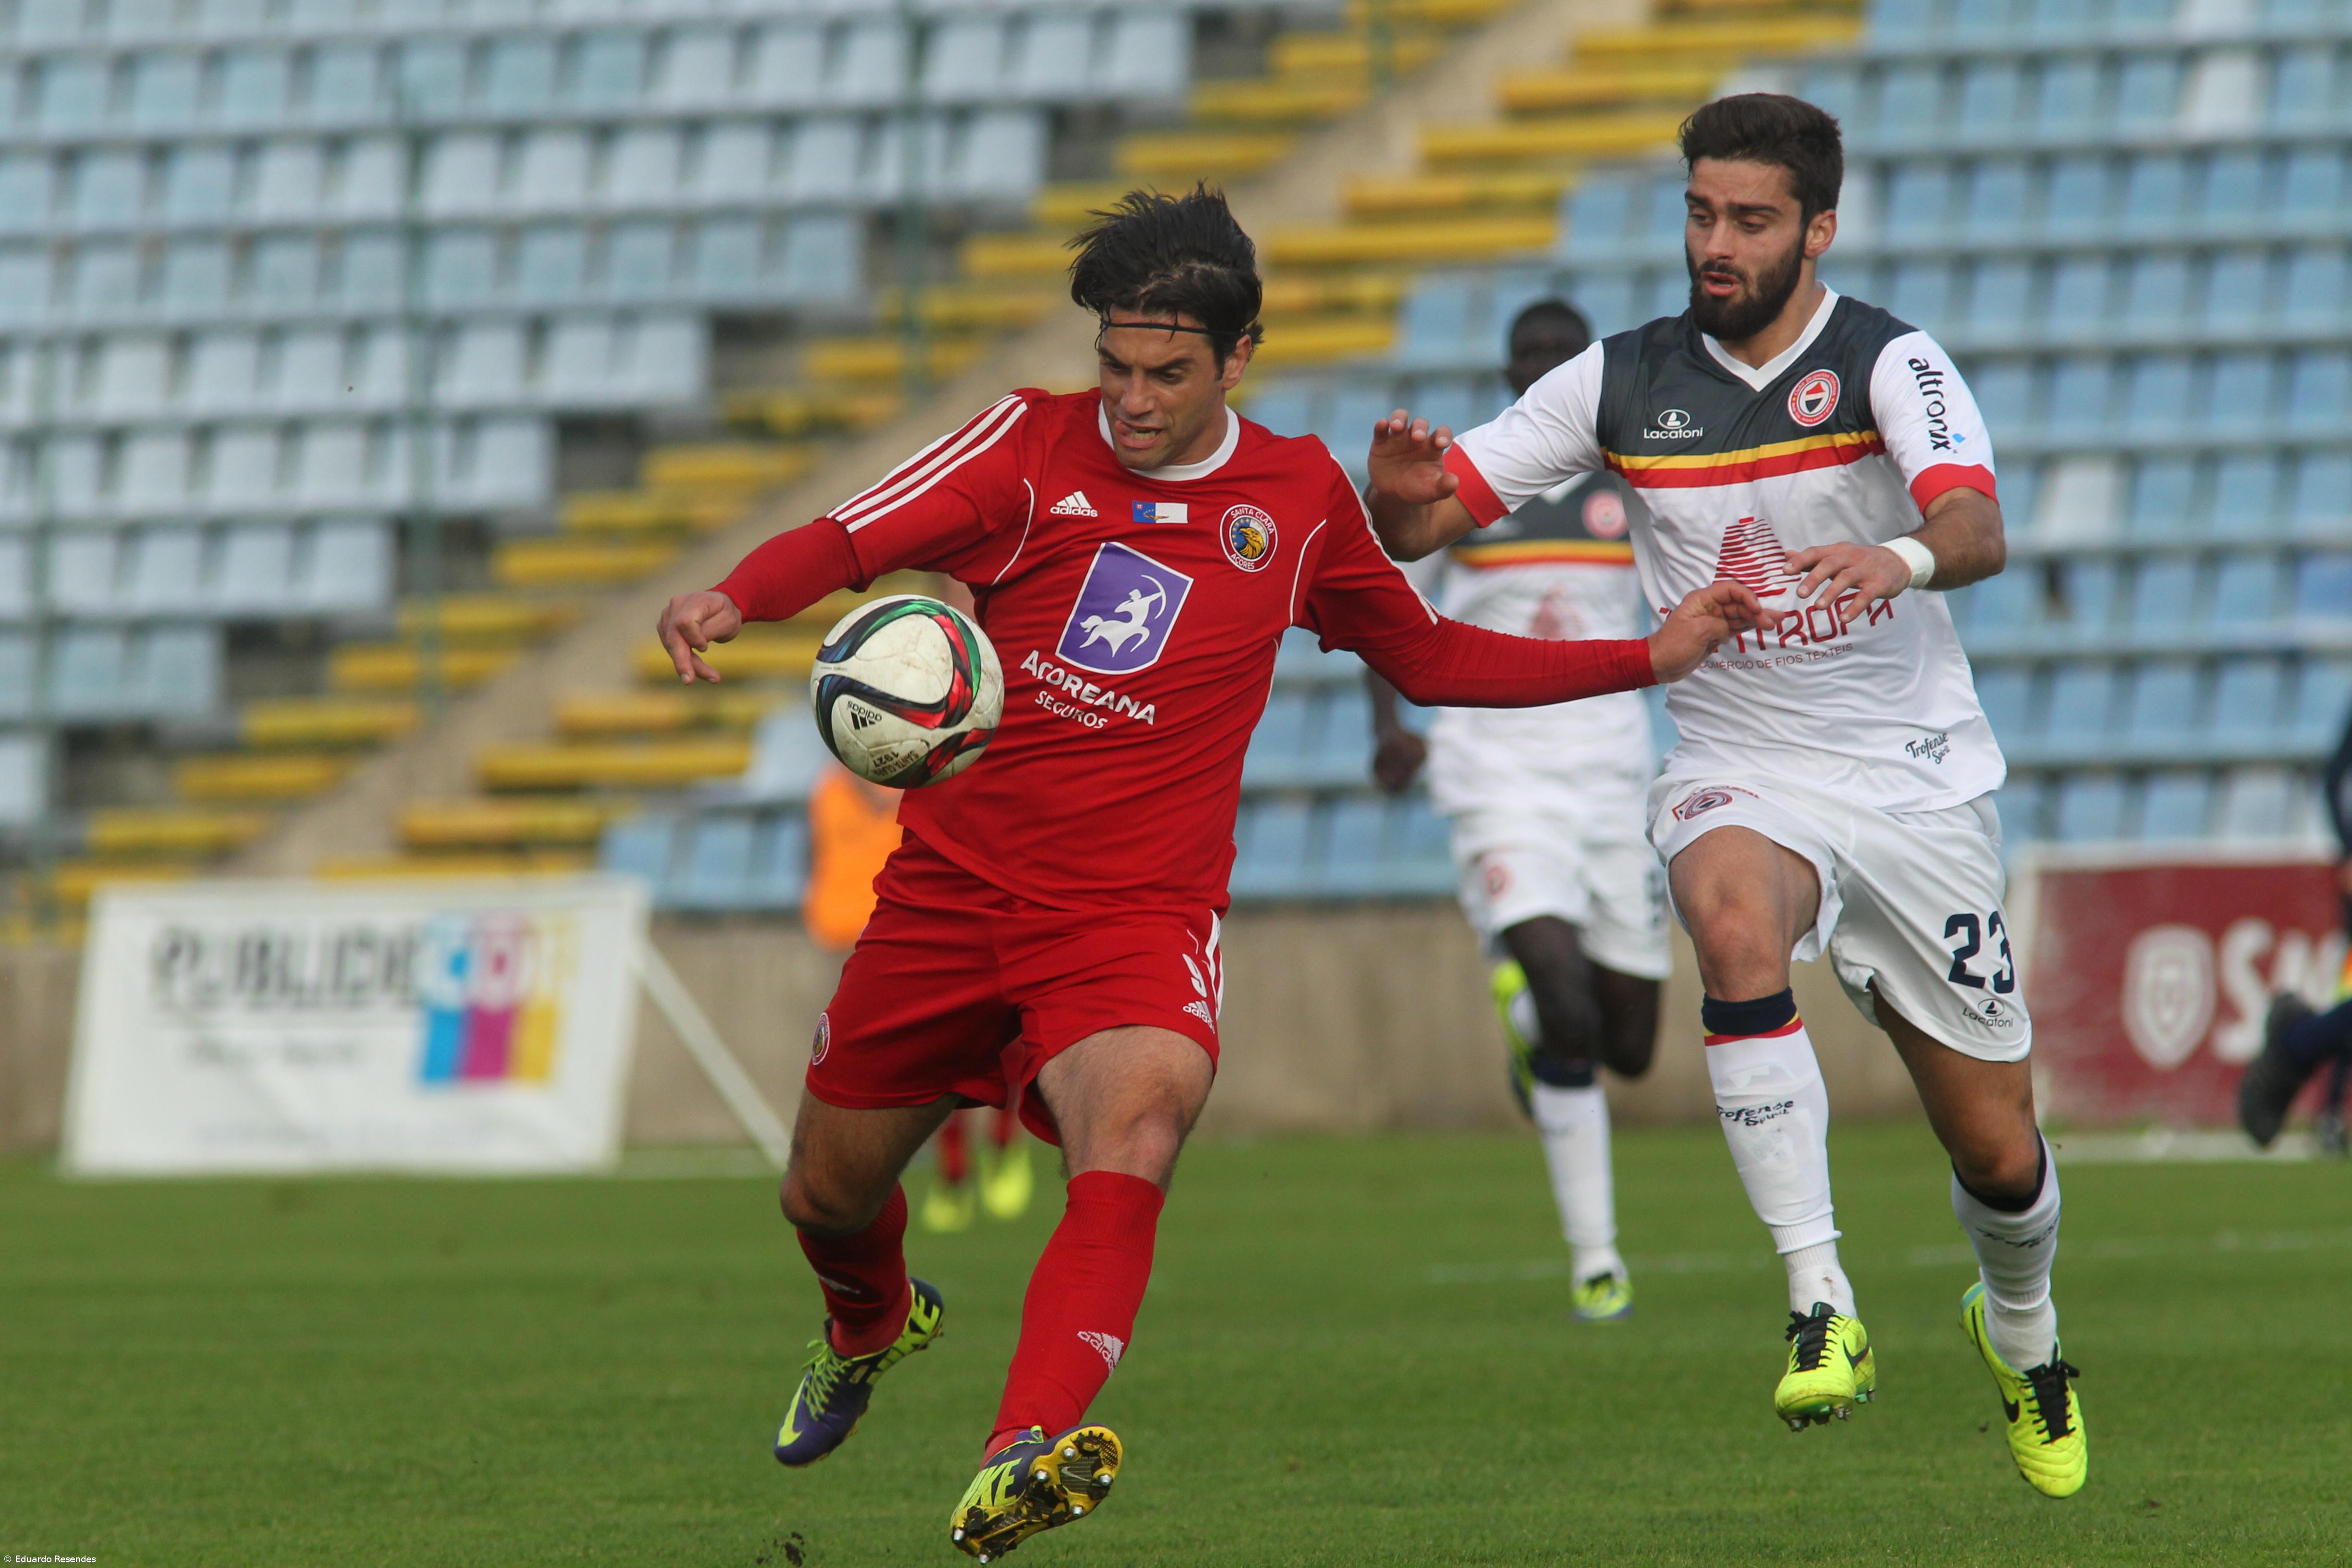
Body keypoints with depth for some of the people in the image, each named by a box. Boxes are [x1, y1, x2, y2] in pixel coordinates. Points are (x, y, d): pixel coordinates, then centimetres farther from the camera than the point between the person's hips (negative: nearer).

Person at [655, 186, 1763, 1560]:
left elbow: (1429, 658, 20)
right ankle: (872, 1328, 54)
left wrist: (1654, 657, 13)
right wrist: (732, 597, -36)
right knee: (830, 1196, 14)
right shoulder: (1037, 442, -1)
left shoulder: (1298, 493, 5)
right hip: (954, 889, 2)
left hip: (1137, 916, -1)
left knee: (1139, 1124, -33)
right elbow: (853, 541, -14)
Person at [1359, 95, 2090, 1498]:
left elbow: (1981, 530, -30)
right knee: (1736, 926, -37)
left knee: (1999, 1154, 5)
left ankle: (2022, 1334, 42)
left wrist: (1903, 556, -53)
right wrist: (1399, 492, -23)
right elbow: (1419, 522, 1)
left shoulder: (1888, 365, -11)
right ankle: (1823, 1310, -35)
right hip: (1738, 774, 1)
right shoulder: (1623, 382, -1)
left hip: (1917, 785, -1)